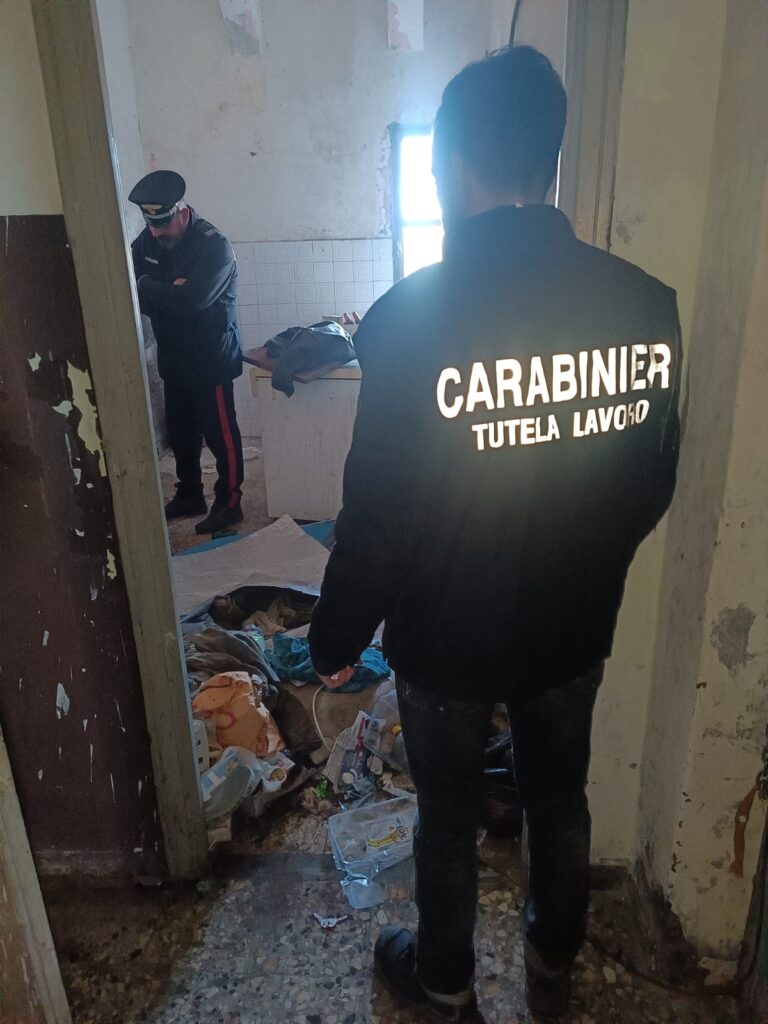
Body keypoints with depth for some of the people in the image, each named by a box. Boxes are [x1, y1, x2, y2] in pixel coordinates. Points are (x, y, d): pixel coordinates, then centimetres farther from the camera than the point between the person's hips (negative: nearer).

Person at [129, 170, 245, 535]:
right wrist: (167, 294, -21)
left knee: (220, 434, 2)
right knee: (180, 433, 16)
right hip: (174, 358, 7)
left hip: (211, 360, -7)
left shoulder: (214, 245, -18)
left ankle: (229, 503, 16)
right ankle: (190, 495, 32)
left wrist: (145, 288, -18)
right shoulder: (148, 241, 3)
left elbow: (191, 299, -31)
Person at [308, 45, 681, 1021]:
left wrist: (336, 638, -3)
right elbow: (654, 483, 0)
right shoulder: (645, 302, -10)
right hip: (576, 628, 4)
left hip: (448, 636, -3)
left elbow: (378, 514, -20)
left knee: (448, 814, 21)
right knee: (560, 800, 26)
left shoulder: (411, 316, -24)